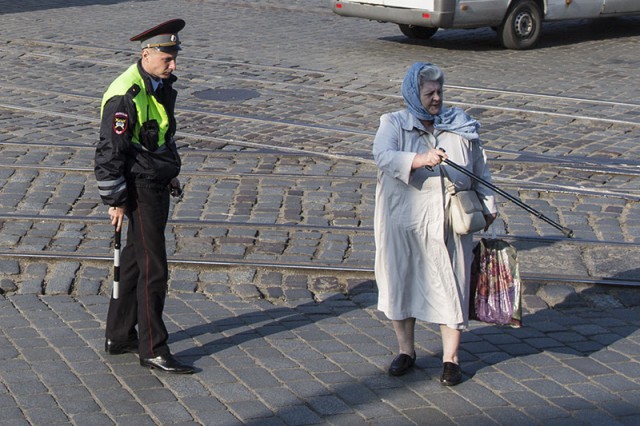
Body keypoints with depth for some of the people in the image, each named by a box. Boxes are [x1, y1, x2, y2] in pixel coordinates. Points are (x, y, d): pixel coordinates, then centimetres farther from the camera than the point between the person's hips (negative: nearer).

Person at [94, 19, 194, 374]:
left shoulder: (162, 85, 7)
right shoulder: (125, 96, -22)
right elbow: (109, 152, -21)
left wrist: (172, 171, 24)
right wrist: (115, 201, -18)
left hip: (158, 184, 10)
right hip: (139, 189, -9)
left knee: (135, 261, 16)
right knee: (153, 269, -7)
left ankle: (119, 337, 26)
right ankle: (153, 350, 1)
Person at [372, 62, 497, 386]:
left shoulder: (461, 126, 6)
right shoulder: (394, 125, -1)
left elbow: (480, 168, 16)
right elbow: (384, 156, -22)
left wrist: (488, 206, 14)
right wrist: (420, 160, -37)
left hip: (448, 223, 1)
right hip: (403, 222, -1)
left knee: (450, 287, 1)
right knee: (400, 284, 8)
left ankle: (450, 358, 14)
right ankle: (406, 351, 26)